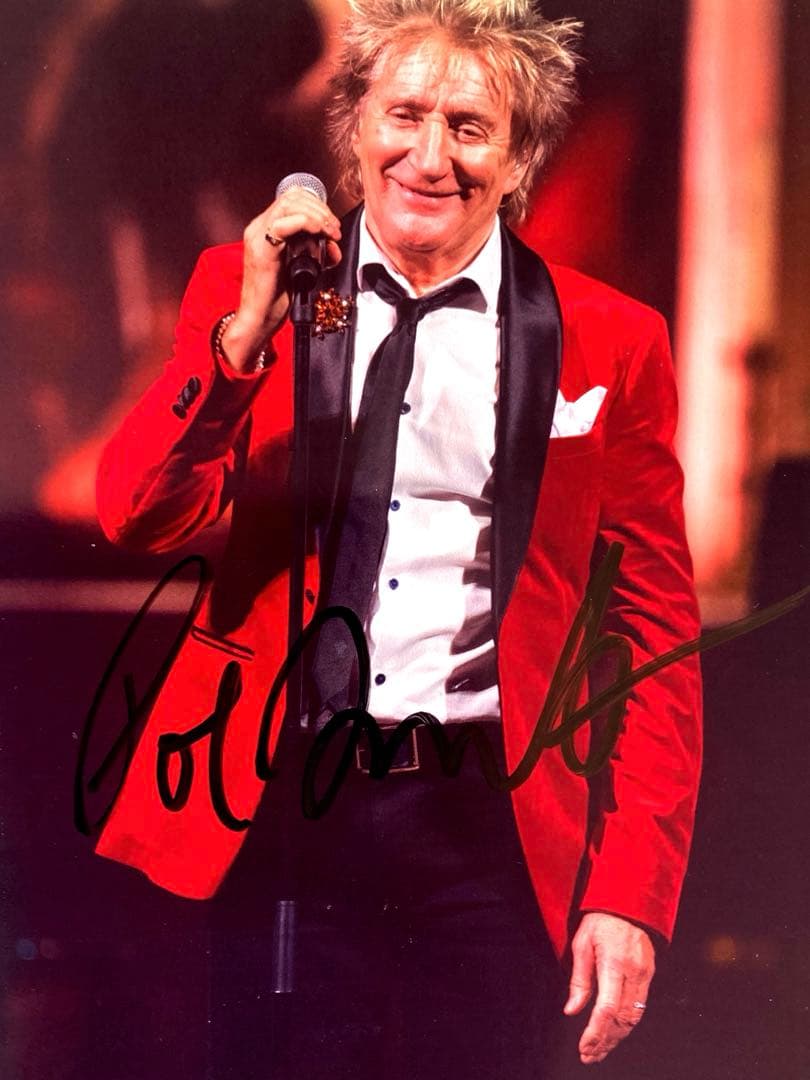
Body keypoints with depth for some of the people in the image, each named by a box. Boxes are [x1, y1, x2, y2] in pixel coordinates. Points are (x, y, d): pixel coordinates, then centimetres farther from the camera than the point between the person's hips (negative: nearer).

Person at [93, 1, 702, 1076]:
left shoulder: (610, 342, 3)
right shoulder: (244, 287, 6)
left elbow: (656, 640, 3)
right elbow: (135, 520, -5)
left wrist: (632, 897, -5)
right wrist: (247, 329, -19)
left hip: (489, 837, 0)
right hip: (275, 819, 1)